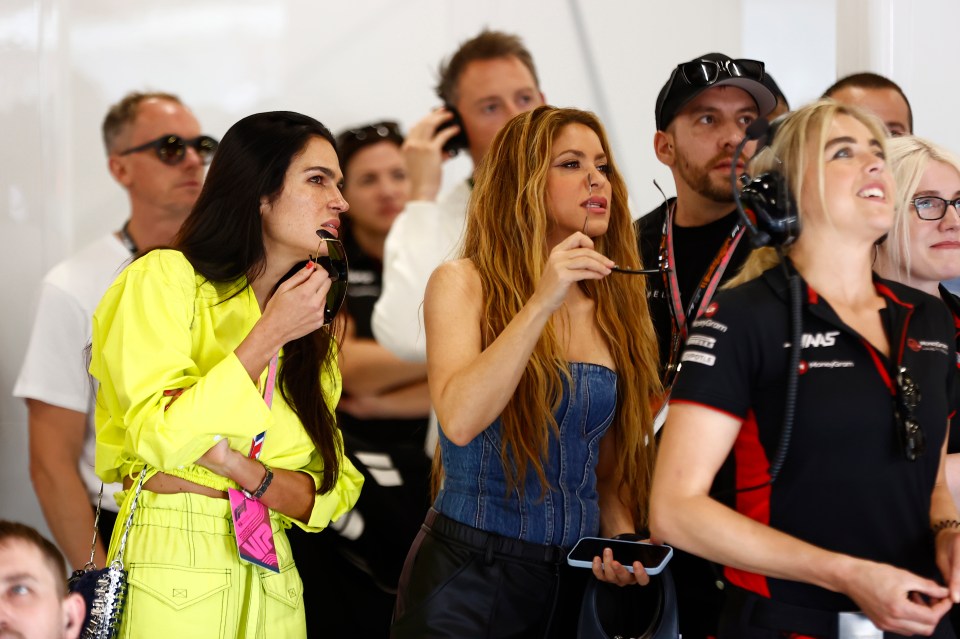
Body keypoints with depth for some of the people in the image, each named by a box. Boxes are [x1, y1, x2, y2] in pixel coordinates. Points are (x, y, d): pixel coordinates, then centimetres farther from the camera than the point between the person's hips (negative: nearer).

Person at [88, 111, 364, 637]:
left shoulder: (313, 330, 15)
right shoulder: (165, 277, -4)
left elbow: (334, 491, 4)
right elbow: (158, 440, -17)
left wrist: (241, 469, -14)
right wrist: (268, 336, -15)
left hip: (272, 586, 6)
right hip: (171, 578, -6)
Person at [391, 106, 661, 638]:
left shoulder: (615, 306, 9)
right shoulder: (464, 283, -5)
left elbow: (611, 466, 14)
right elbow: (458, 420, -22)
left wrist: (623, 538, -5)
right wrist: (543, 302, -25)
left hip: (571, 584, 5)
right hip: (468, 576, -5)